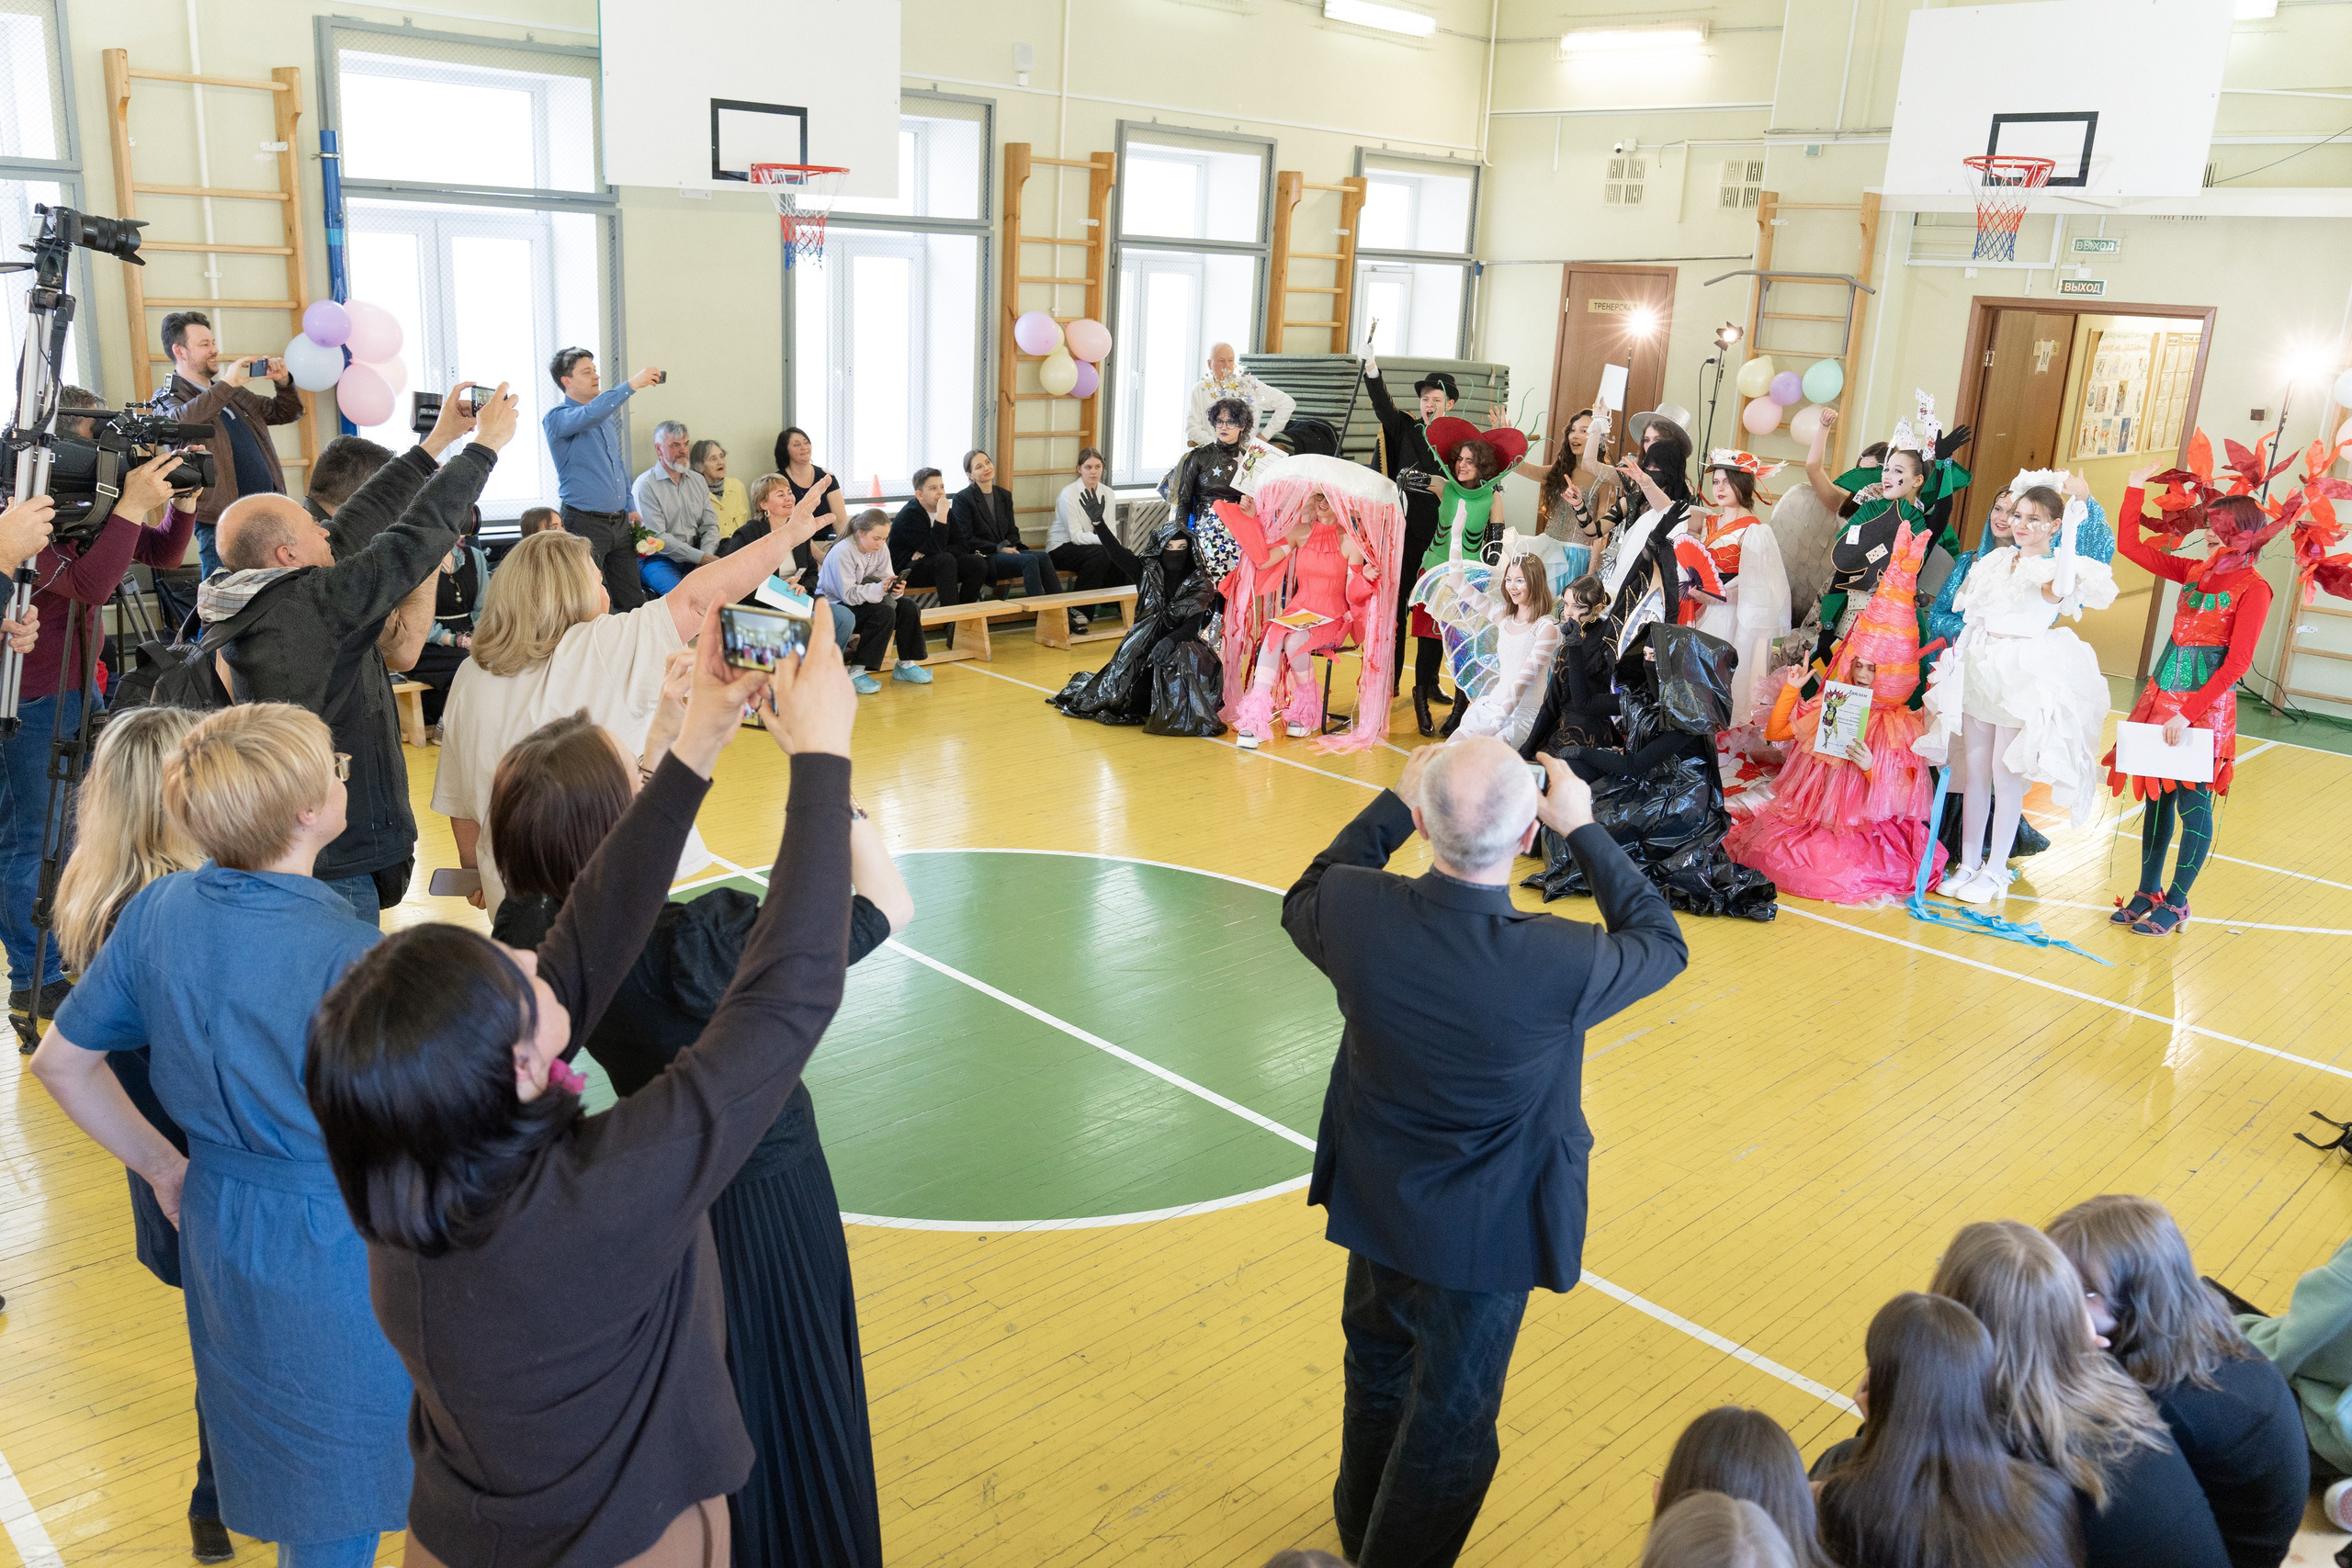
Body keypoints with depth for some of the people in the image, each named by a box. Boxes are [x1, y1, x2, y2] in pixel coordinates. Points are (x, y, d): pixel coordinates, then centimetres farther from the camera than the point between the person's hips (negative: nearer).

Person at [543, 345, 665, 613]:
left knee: (633, 601, 6)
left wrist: (630, 508, 18)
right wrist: (632, 385, -33)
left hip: (619, 522, 7)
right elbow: (589, 415, -30)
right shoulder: (556, 418, -8)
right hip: (585, 523, -7)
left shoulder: (607, 416, 16)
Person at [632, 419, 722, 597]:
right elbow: (657, 538, -12)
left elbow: (710, 525, 11)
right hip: (657, 560, -5)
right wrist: (700, 557, -17)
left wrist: (707, 557, -10)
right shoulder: (645, 485, -5)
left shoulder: (697, 481, 15)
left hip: (695, 560, 5)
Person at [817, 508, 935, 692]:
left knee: (908, 607, -13)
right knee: (885, 613, -31)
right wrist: (879, 588, -40)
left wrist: (895, 588, -27)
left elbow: (884, 582, -2)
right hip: (833, 605, -7)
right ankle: (856, 674, -27)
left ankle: (906, 664, 1)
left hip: (863, 600, 7)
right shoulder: (843, 553, -23)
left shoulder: (881, 549, -1)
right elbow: (849, 595, -27)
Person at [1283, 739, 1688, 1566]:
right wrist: (1583, 829, -4)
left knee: (1377, 1375, 31)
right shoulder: (1559, 966, -35)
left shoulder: (1354, 910, -27)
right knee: (1449, 1427, 19)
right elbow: (1661, 942, -11)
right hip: (1483, 1233, -5)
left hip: (1375, 1204, 5)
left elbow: (1304, 902, 0)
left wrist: (1392, 803, 0)